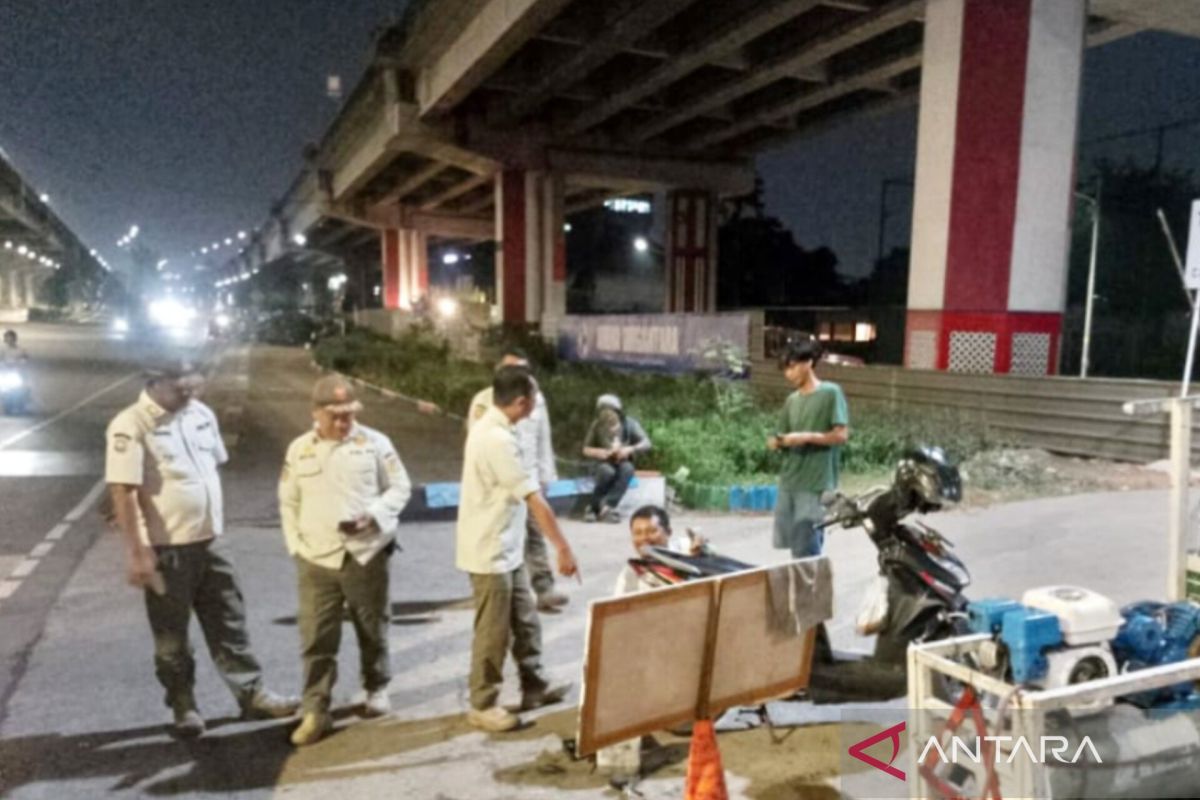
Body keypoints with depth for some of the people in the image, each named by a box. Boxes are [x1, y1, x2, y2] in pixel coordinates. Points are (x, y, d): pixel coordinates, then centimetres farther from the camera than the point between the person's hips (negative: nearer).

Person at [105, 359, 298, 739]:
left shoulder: (201, 413, 5)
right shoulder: (131, 426, -16)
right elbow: (122, 493, -18)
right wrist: (137, 553, -19)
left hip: (210, 541, 6)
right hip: (167, 548, -6)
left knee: (229, 622, 12)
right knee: (172, 634, 11)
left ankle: (253, 694, 22)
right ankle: (184, 706, 26)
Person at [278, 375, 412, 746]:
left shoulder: (375, 443, -3)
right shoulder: (299, 450, 4)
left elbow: (399, 488, 0)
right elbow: (288, 502, 11)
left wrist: (371, 515, -16)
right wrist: (296, 545, 2)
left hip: (367, 554, -1)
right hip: (316, 559, 1)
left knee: (372, 630, 13)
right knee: (316, 639, 2)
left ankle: (377, 689, 34)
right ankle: (315, 711, 13)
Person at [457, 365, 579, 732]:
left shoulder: (490, 427, 6)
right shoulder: (497, 440, -26)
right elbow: (534, 499, -24)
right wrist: (563, 548, -20)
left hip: (508, 549, 10)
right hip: (490, 552, -10)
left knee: (525, 621, 18)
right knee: (494, 631, 4)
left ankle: (534, 688, 32)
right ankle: (483, 705, 19)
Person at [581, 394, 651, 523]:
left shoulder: (629, 424, -9)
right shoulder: (597, 425, -9)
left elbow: (646, 443, -13)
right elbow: (586, 449, -3)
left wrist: (630, 449, -30)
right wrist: (599, 452, -24)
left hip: (622, 463, 1)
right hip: (602, 464, -1)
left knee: (627, 469, -34)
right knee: (607, 471, -37)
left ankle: (607, 506, -34)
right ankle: (594, 507, -22)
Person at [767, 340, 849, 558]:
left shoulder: (831, 393, -5)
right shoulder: (791, 400, 13)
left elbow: (841, 434, -10)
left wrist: (807, 437, -18)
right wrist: (777, 441, -6)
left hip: (816, 484, -6)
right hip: (789, 482, 6)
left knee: (807, 552, -6)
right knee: (794, 547, 9)